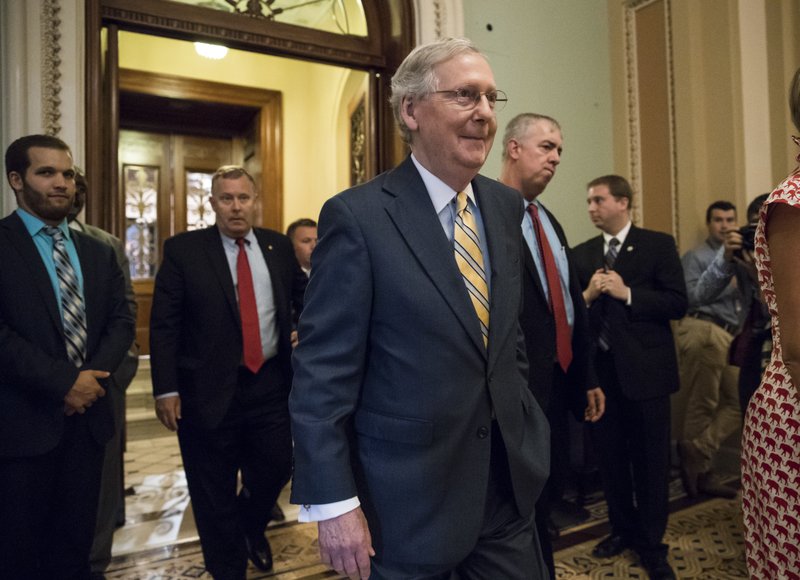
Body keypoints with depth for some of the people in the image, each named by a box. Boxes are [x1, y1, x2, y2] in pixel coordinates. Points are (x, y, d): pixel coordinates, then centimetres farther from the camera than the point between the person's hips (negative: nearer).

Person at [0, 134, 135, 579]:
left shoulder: (99, 252, 12)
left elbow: (122, 320, 6)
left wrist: (94, 374, -11)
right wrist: (64, 381, -18)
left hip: (88, 414, 4)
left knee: (76, 542, 16)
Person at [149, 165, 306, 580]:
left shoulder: (278, 246, 5)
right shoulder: (183, 249, -4)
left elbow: (302, 296, 17)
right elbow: (163, 324, -6)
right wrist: (166, 389, -11)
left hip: (269, 382, 3)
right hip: (209, 389, -2)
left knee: (276, 469, 10)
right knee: (214, 495, 11)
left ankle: (251, 525, 45)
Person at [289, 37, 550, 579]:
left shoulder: (506, 205, 4)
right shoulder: (357, 216, -16)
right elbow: (321, 374, -16)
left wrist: (523, 426, 14)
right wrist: (332, 503, -16)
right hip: (408, 498, -5)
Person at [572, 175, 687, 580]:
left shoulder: (658, 245, -2)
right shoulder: (581, 254, 8)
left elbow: (678, 304, -9)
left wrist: (627, 294, -19)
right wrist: (587, 296, -14)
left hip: (645, 369, -3)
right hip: (601, 370, 4)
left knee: (650, 459, 7)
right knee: (610, 456, 14)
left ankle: (651, 545, 23)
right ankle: (622, 529, 33)